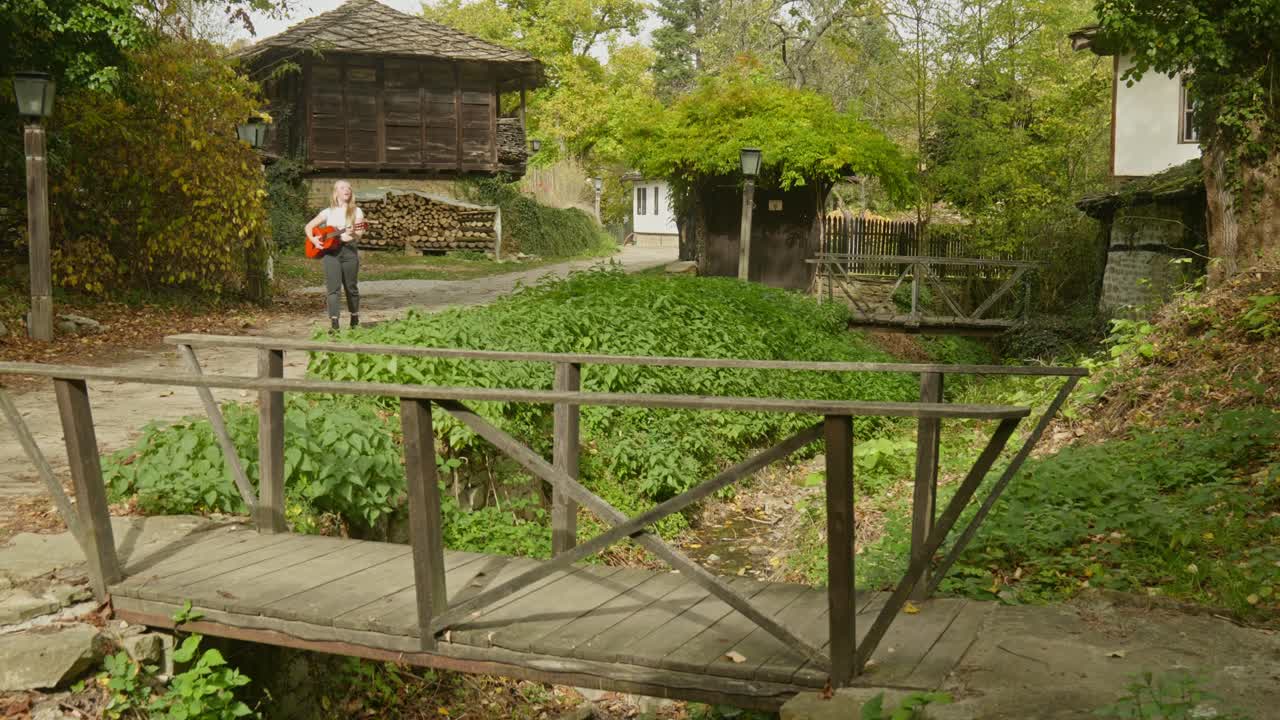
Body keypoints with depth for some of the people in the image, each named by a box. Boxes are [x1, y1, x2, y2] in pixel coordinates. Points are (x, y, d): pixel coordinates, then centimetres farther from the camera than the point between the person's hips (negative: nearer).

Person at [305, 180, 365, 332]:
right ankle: (334, 323, -15)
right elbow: (309, 226, 13)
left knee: (351, 288, 8)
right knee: (333, 288, -9)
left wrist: (352, 233, -27)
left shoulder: (356, 211, 6)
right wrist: (313, 240, -4)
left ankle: (355, 321, 25)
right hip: (330, 251, 0)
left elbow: (359, 233, -5)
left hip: (349, 251, 0)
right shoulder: (328, 212, 9)